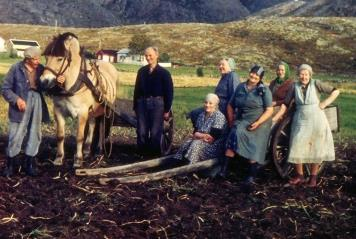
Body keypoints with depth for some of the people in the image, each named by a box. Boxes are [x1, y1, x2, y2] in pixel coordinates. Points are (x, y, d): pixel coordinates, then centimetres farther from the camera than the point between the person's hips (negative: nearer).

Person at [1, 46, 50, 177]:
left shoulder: (41, 69, 3)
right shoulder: (16, 69, -8)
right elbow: (5, 89, -5)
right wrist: (16, 99, -20)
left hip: (37, 106, 4)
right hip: (21, 107, -4)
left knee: (35, 135, 9)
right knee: (16, 136, 0)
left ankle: (29, 164, 22)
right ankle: (9, 165, 16)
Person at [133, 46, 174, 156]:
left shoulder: (164, 73, -3)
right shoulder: (142, 71, 7)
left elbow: (169, 92, -3)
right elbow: (137, 89, 11)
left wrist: (167, 110, -6)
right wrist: (135, 106, 8)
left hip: (157, 104, -3)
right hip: (142, 103, 3)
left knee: (155, 133, 1)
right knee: (141, 132, 5)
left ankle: (155, 155, 12)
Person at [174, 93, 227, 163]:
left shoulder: (219, 116, -9)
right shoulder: (201, 115, 13)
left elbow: (212, 137, -16)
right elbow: (195, 132, 9)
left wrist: (199, 135, -6)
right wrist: (204, 136, -11)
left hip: (213, 145, -6)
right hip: (200, 141, 6)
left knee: (196, 145, -30)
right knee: (186, 144, -19)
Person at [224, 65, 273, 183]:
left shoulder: (264, 90, -1)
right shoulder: (240, 87, 9)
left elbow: (269, 110, -7)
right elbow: (230, 105, 16)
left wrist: (257, 123, -18)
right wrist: (231, 121, 4)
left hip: (259, 123, -3)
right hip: (241, 121, 3)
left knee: (254, 148, -9)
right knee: (235, 134, -22)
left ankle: (252, 175, 2)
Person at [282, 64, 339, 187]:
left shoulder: (316, 84, -5)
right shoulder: (295, 86, 2)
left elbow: (335, 91, -4)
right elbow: (286, 102, 5)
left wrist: (325, 103, -10)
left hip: (316, 121, -2)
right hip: (300, 121, 2)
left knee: (316, 149, 5)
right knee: (297, 148, 0)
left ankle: (313, 177, 18)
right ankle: (299, 176, 16)